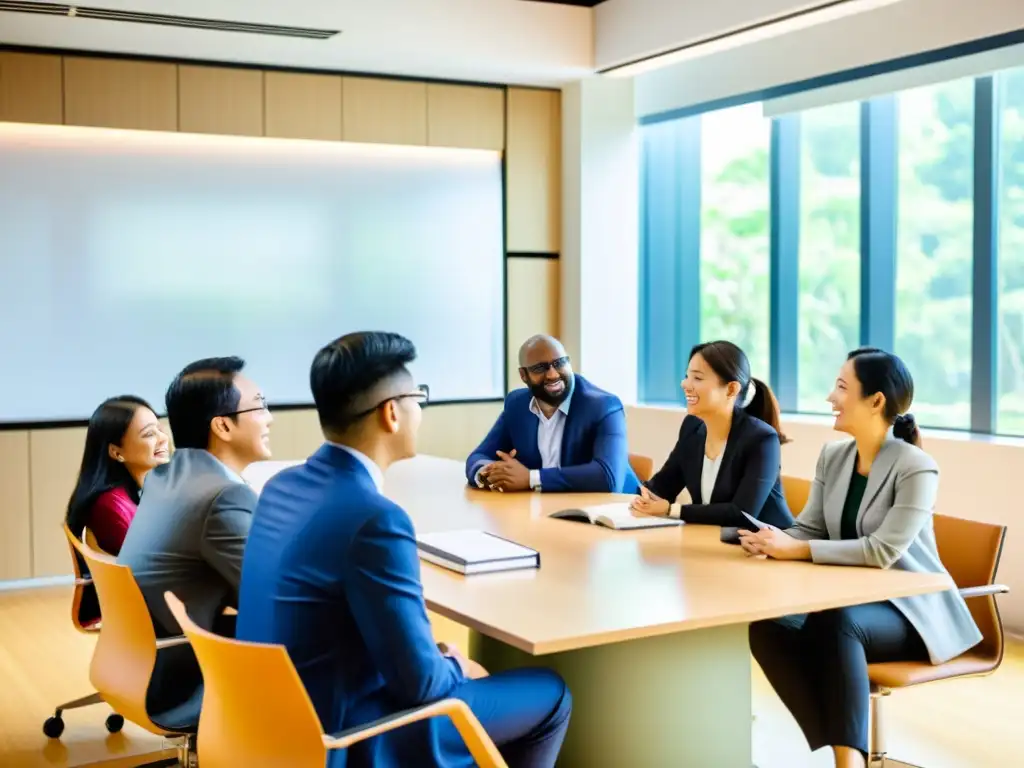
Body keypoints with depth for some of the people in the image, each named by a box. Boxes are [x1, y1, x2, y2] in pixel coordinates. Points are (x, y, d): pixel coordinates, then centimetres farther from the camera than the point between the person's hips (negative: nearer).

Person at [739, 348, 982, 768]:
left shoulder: (916, 468, -15)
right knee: (767, 627, -24)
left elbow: (883, 551, -25)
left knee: (836, 623, -38)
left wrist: (796, 550, -28)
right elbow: (808, 528, 5)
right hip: (847, 600, 6)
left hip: (909, 610, -6)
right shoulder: (833, 455, 5)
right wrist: (772, 540, -19)